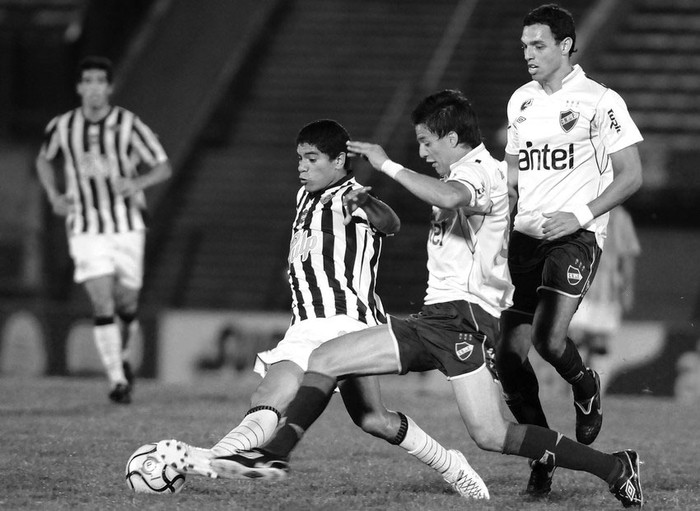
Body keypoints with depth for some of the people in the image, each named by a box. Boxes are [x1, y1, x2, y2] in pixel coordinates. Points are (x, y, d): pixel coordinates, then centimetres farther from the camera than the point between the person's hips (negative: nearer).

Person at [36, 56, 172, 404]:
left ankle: (121, 358, 39)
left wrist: (136, 183, -22)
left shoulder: (129, 125, -7)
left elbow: (163, 168, -3)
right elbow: (43, 160, 21)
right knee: (103, 306, -13)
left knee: (127, 306, 9)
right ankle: (118, 381, -11)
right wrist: (54, 196, 5)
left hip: (128, 228, 0)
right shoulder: (62, 127, 0)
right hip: (86, 231, 0)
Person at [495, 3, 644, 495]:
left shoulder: (599, 101, -5)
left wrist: (581, 214, -16)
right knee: (508, 354, -3)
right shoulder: (521, 101, 14)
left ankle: (586, 386, 12)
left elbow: (631, 175, -5)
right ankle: (542, 458, 11)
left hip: (575, 236, -6)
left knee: (548, 339, -23)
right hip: (526, 235, 6)